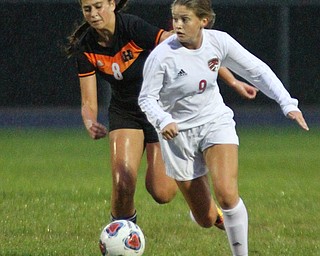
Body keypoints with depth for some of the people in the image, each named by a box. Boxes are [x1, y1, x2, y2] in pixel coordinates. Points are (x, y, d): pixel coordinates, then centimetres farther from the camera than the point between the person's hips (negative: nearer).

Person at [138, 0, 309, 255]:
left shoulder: (219, 41, -11)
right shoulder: (162, 55, -20)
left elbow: (257, 71, -1)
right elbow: (146, 98, -13)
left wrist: (287, 103, -7)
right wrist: (163, 121, -33)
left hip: (216, 121, 1)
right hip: (178, 131, -1)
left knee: (227, 194, -24)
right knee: (206, 219, 2)